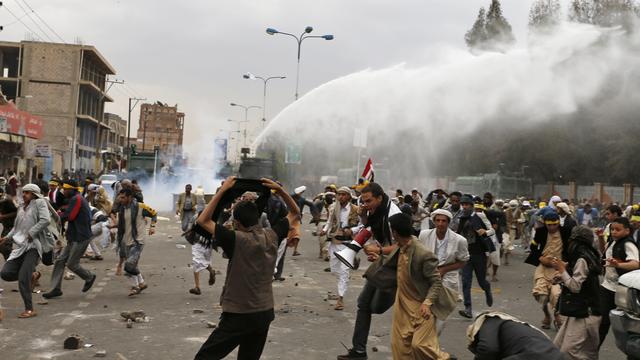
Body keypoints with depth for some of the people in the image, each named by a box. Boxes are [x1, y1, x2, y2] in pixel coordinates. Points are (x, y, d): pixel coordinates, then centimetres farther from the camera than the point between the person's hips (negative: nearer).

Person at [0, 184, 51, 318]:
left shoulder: (39, 203, -3)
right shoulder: (22, 208, 19)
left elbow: (45, 220, -16)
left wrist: (31, 233, -17)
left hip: (34, 246, -7)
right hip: (19, 246, 8)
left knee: (23, 279, -14)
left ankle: (30, 309, -2)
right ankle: (32, 275, 20)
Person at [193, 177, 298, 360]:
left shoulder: (237, 240, -18)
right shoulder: (271, 236, -2)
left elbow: (202, 220, -16)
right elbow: (295, 212, 12)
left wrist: (222, 190, -15)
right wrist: (280, 189, 2)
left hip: (238, 316, -6)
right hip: (265, 313, 6)